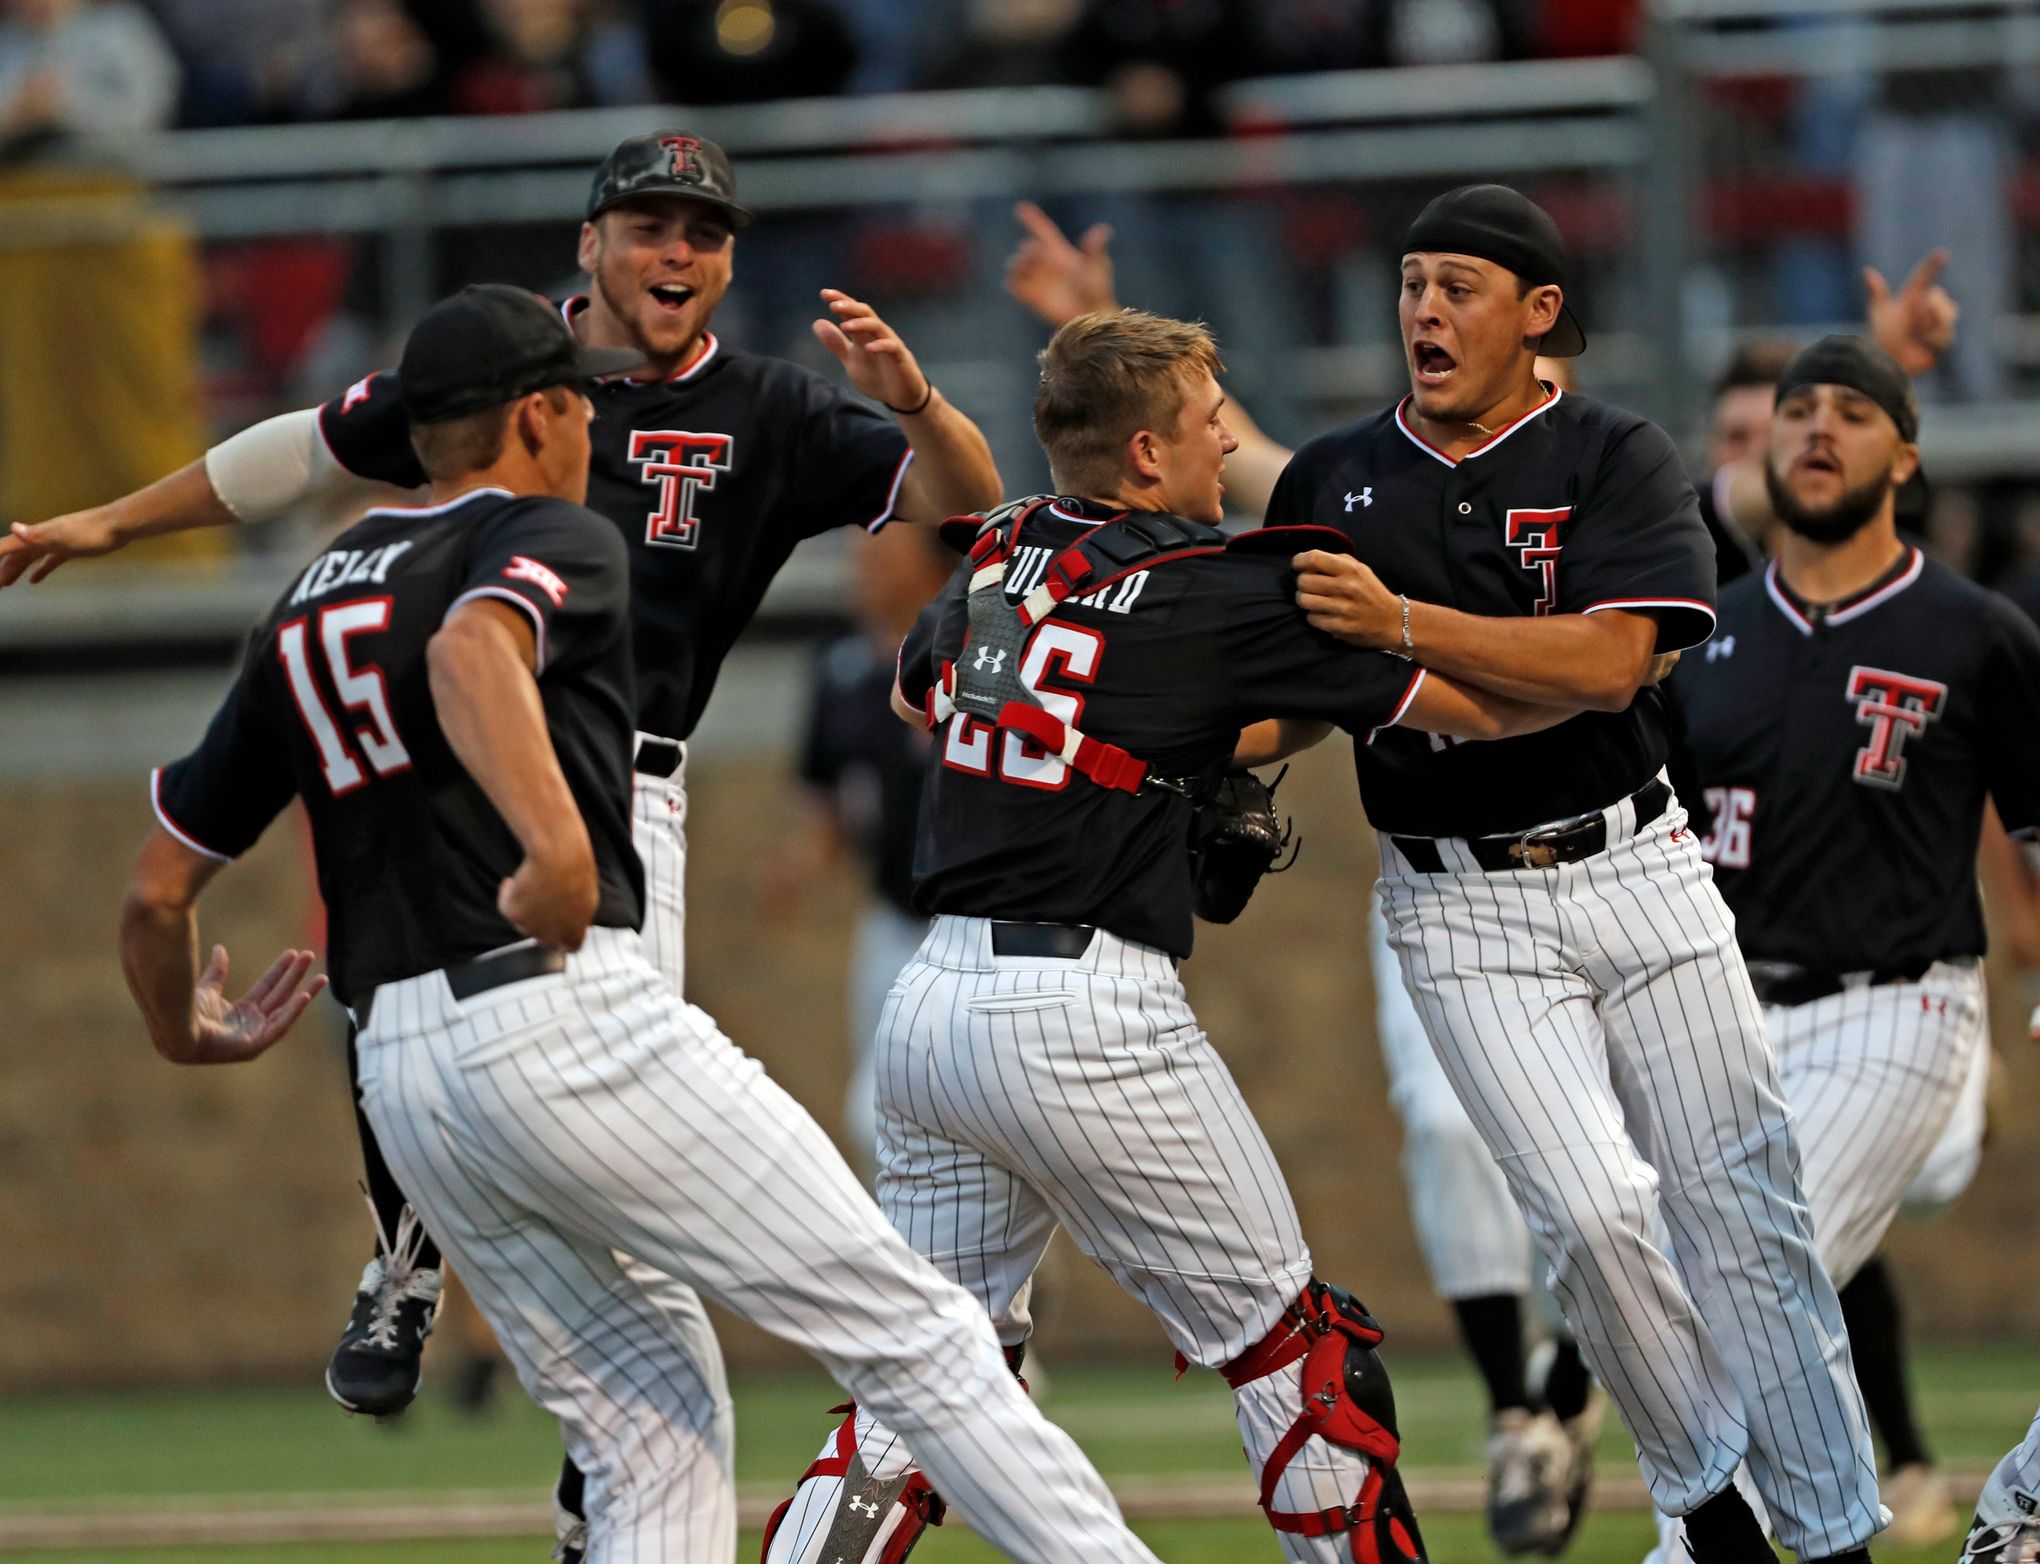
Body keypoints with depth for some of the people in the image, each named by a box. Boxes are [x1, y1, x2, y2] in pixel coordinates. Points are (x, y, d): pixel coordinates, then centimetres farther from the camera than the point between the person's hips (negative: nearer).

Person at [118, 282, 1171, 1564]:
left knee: (649, 1423, 15)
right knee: (913, 1334, -5)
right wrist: (557, 841, -39)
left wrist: (185, 1030, 38)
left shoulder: (308, 610, 20)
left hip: (404, 1070, 7)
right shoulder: (550, 538, 0)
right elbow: (471, 651, -26)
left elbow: (157, 891, 20)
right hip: (572, 1014, -7)